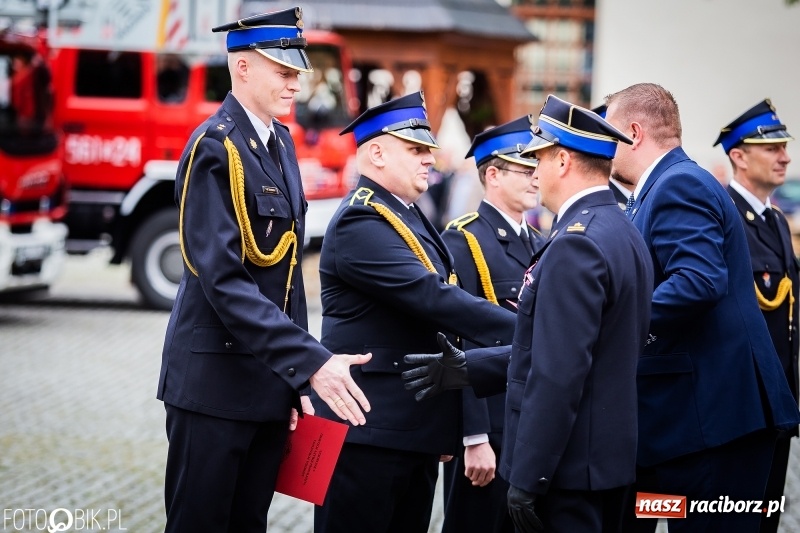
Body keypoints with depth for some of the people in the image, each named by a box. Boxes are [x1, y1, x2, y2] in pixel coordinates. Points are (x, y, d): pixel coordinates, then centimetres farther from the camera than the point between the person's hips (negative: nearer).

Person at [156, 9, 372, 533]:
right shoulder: (215, 148, -15)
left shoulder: (280, 143, 11)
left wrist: (295, 377, 10)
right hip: (216, 382, -8)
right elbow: (224, 281, -23)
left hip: (270, 384, 8)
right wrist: (311, 361, -28)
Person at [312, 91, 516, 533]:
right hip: (370, 430, -9)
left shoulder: (407, 216, 16)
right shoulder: (360, 223, -16)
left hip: (417, 427, 9)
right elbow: (434, 299, -23)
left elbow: (438, 304, 17)